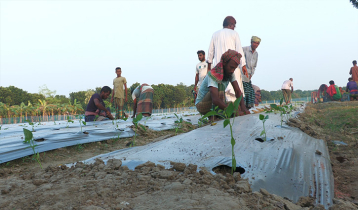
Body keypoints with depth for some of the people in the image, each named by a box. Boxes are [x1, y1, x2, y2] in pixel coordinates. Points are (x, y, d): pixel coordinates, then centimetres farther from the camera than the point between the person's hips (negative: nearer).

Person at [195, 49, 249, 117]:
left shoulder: (231, 73, -6)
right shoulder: (213, 75, -30)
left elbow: (238, 91, -12)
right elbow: (215, 100, -41)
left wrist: (243, 108, -29)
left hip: (214, 106, 8)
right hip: (201, 105, -8)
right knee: (220, 86, -30)